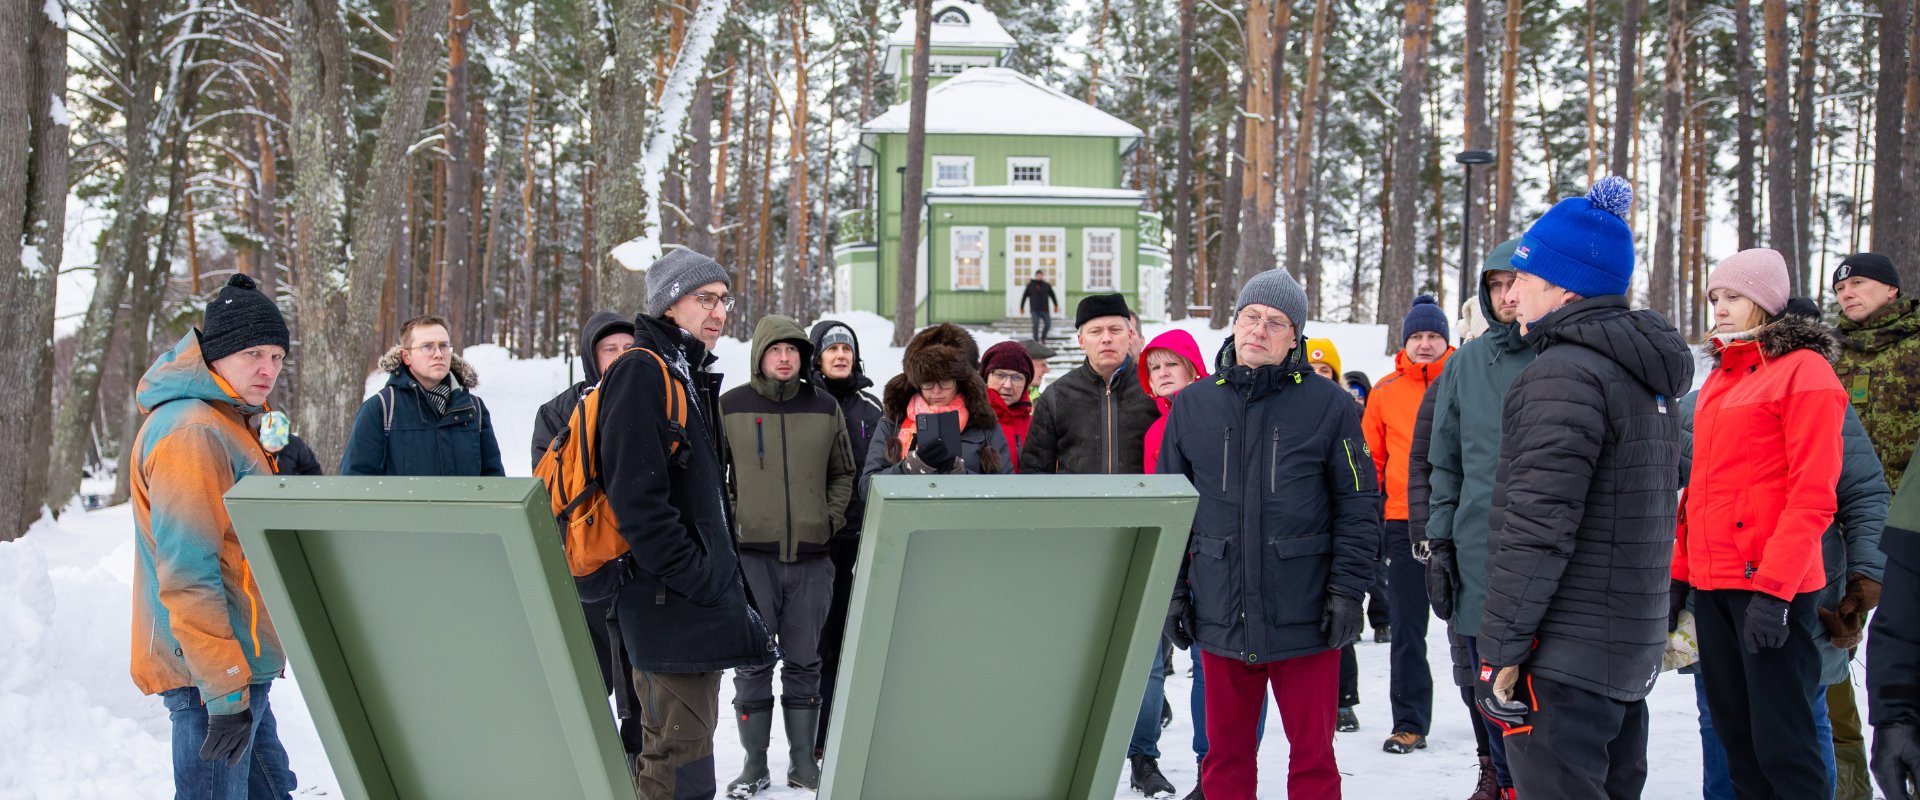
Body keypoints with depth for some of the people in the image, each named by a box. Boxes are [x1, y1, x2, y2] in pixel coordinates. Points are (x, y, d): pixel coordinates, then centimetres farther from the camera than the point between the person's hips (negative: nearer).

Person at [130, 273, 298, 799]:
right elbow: (187, 574, -24)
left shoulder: (231, 423, 15)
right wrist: (226, 690, -26)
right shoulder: (190, 433, -18)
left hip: (240, 667, 10)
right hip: (210, 675, -10)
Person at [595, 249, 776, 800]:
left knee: (682, 736, 18)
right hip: (671, 602, -10)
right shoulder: (641, 373, -13)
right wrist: (698, 579, -20)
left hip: (700, 595, 10)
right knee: (679, 752, -5)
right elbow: (635, 497, -22)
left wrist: (721, 572, 14)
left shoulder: (691, 376, 18)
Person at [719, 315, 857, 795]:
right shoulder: (729, 407, 1)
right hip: (751, 555, -2)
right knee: (752, 664, 1)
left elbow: (843, 473, 17)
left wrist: (830, 518, 5)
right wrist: (729, 522, -2)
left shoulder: (825, 408, 8)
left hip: (810, 558, 2)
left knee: (804, 664, 8)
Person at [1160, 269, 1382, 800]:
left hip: (1304, 616, -2)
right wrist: (1172, 590, 6)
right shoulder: (1192, 406, 7)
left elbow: (1359, 505, 0)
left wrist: (1347, 589, -7)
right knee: (1226, 752, 13)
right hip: (1220, 617, 2)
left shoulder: (1329, 406, -1)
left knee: (1312, 751, 9)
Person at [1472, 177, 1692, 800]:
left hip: (1565, 656, -10)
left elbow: (1538, 526, -21)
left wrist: (1500, 648, -17)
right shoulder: (1644, 374, 14)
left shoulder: (1565, 373, -16)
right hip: (1633, 651, 10)